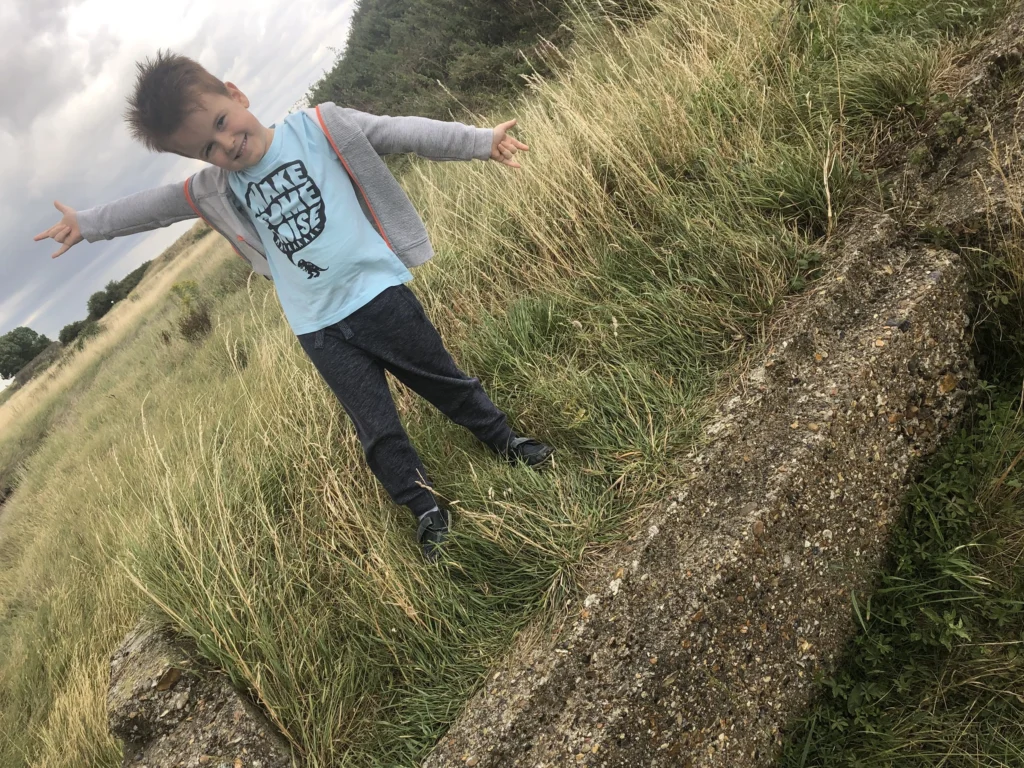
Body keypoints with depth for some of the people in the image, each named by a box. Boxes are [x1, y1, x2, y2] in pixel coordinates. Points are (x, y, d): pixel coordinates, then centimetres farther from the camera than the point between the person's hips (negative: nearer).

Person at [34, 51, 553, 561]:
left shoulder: (318, 127, -5)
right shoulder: (215, 189, 5)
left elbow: (403, 132, -7)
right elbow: (151, 206, 20)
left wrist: (481, 140, -10)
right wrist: (87, 224, 29)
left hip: (378, 294, -3)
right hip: (319, 330, 3)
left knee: (442, 378, 11)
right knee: (377, 428, 7)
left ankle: (504, 440, 35)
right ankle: (425, 508, 23)